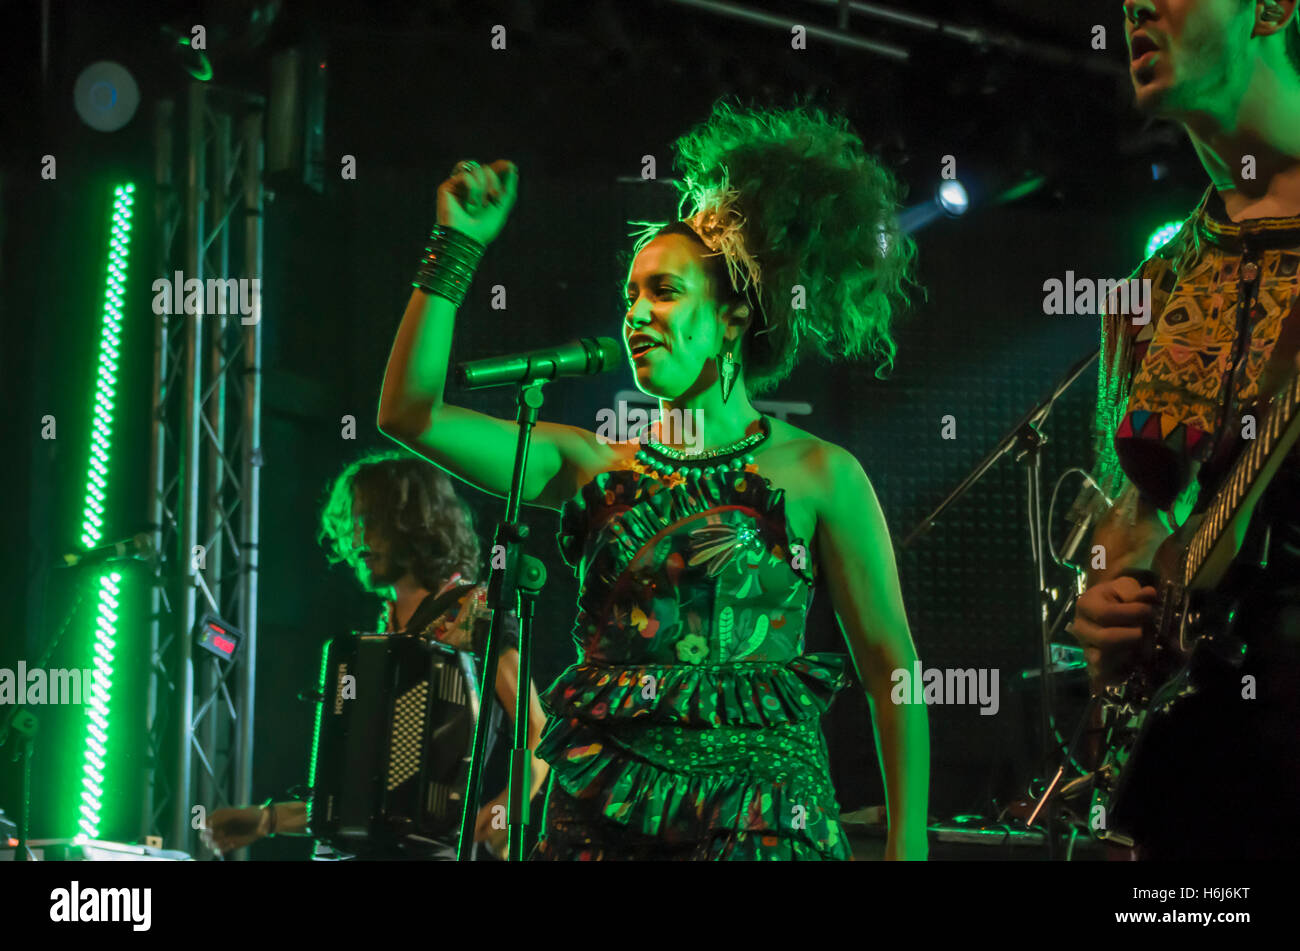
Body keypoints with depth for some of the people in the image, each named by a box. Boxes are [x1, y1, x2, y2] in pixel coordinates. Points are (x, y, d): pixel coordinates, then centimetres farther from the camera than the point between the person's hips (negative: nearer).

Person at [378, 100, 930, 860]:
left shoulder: (816, 474, 0)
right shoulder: (595, 467, 9)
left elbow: (892, 666, 0)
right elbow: (412, 414, 3)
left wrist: (908, 841, -7)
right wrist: (458, 247, 0)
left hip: (761, 814, -3)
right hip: (599, 816, 3)